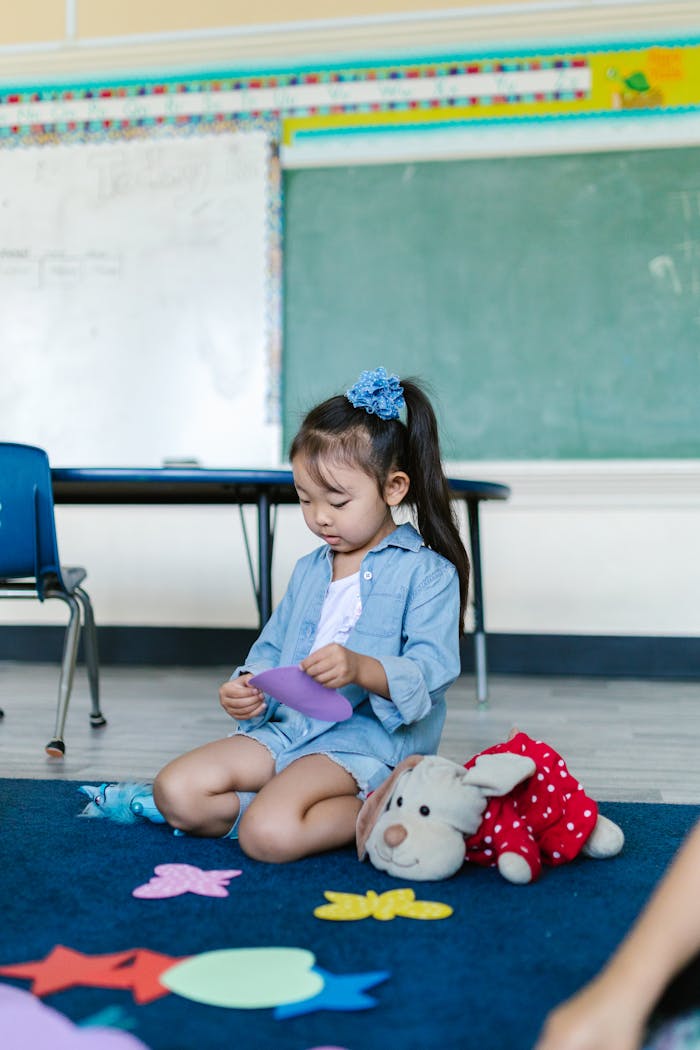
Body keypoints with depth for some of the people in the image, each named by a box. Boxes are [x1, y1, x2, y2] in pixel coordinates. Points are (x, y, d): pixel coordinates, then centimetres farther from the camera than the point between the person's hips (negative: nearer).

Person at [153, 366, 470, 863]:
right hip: (287, 728, 7)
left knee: (268, 834, -29)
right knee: (176, 792, -10)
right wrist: (247, 685, -1)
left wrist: (361, 669, -33)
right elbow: (272, 648, 22)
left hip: (368, 741, -7)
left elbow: (432, 672, -15)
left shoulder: (428, 573, -4)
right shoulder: (309, 570, 19)